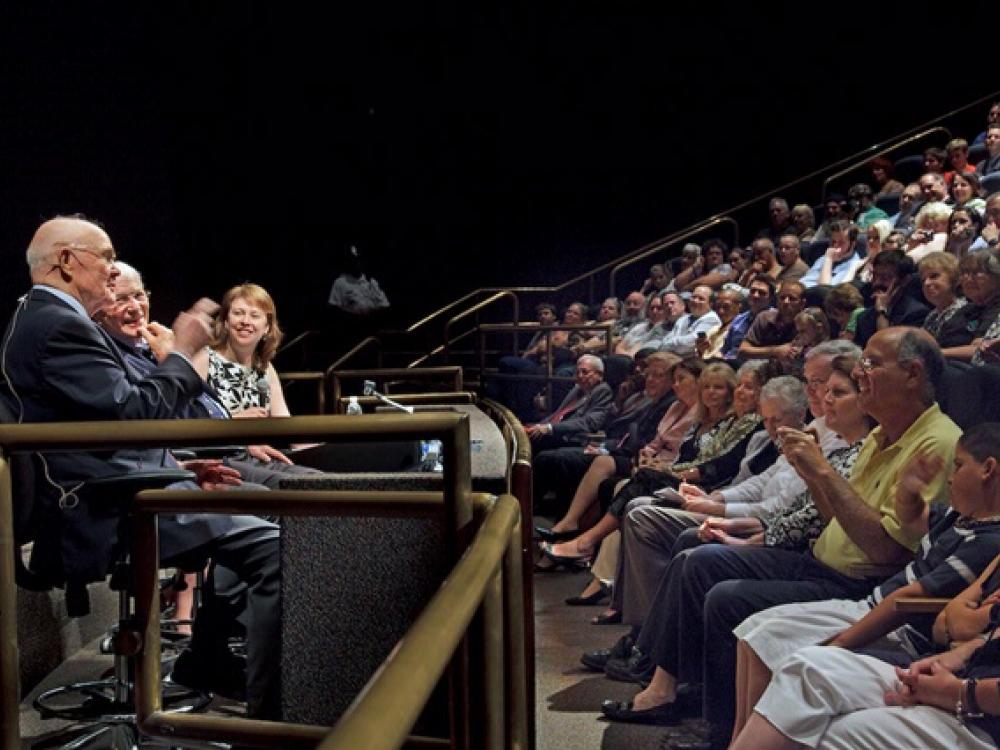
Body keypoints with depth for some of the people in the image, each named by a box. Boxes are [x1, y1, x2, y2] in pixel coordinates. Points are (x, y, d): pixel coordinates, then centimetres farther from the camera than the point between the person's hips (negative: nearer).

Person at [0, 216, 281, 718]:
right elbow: (135, 414, -22)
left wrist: (177, 468, 14)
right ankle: (269, 717, -14)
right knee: (275, 547, -19)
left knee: (242, 511, 24)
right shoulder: (58, 324, -14)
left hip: (105, 499, 12)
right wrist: (180, 353, -7)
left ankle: (208, 659, 31)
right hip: (105, 519, -12)